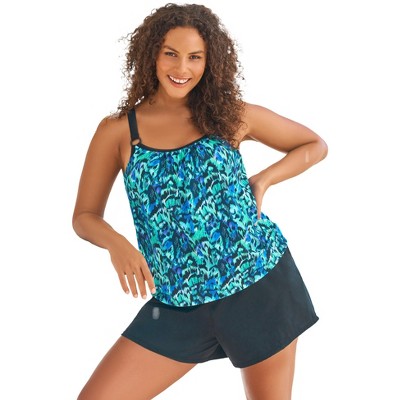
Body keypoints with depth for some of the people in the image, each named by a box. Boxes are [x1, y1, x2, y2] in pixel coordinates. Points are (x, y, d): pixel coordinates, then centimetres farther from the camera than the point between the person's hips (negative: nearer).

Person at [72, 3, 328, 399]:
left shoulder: (231, 114, 1)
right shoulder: (117, 130, 1)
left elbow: (314, 145, 13)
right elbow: (85, 216, 6)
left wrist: (263, 180, -3)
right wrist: (116, 243, -15)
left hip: (262, 282, 0)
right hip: (177, 305, 1)